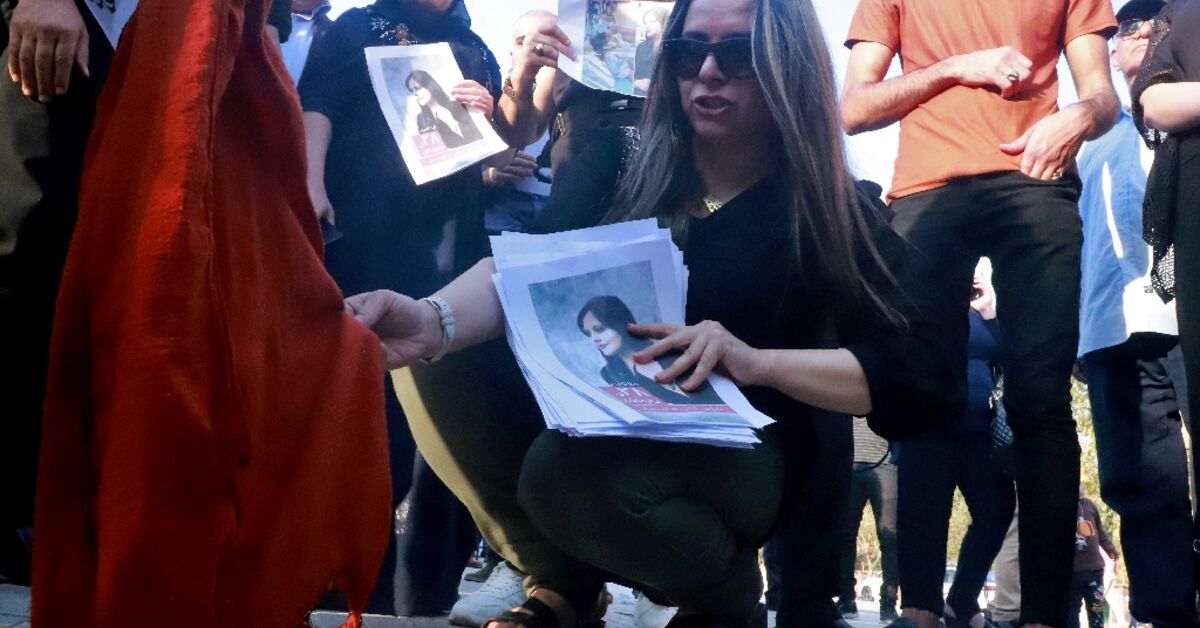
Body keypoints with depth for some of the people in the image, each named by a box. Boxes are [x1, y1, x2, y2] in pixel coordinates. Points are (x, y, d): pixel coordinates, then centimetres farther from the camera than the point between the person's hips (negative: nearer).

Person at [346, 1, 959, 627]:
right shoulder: (632, 173, 3)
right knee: (443, 369, -19)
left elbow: (925, 375, -13)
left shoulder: (831, 215, -5)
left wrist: (754, 359, -26)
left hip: (743, 453, -4)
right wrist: (434, 321, -35)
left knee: (572, 467, -35)